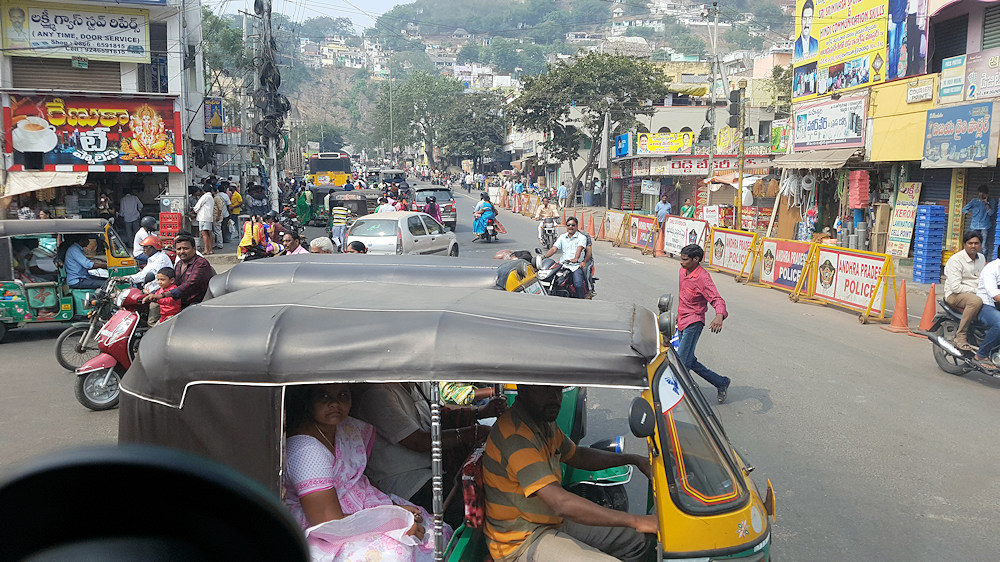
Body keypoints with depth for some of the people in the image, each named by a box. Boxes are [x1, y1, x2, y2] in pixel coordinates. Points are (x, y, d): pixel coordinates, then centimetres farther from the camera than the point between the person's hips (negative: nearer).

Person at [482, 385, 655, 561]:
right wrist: (635, 521, -30)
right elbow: (562, 504, -33)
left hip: (555, 523, 10)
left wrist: (634, 459, 10)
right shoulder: (515, 436, -26)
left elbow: (577, 456, 22)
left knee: (640, 542, 8)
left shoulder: (545, 423, 4)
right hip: (522, 543, -10)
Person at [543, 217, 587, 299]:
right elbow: (554, 249, 8)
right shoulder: (562, 237, 18)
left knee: (578, 284, -28)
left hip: (576, 265, -4)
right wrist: (544, 257, -11)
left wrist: (575, 259, -36)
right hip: (562, 265, 4)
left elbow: (579, 248, -15)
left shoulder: (582, 237, 3)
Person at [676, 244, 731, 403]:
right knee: (690, 361, 13)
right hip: (682, 322, 9)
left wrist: (719, 316, -47)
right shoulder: (683, 271, 6)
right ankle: (721, 383, 25)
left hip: (693, 323, -9)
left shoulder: (702, 278, -19)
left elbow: (717, 299, -27)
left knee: (682, 361, -12)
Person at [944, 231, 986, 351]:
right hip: (954, 295, -7)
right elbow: (955, 287, -18)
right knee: (976, 301, -38)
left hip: (976, 294, 7)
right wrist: (976, 291, -18)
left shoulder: (981, 258, 15)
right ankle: (960, 336, -30)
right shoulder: (956, 260, -11)